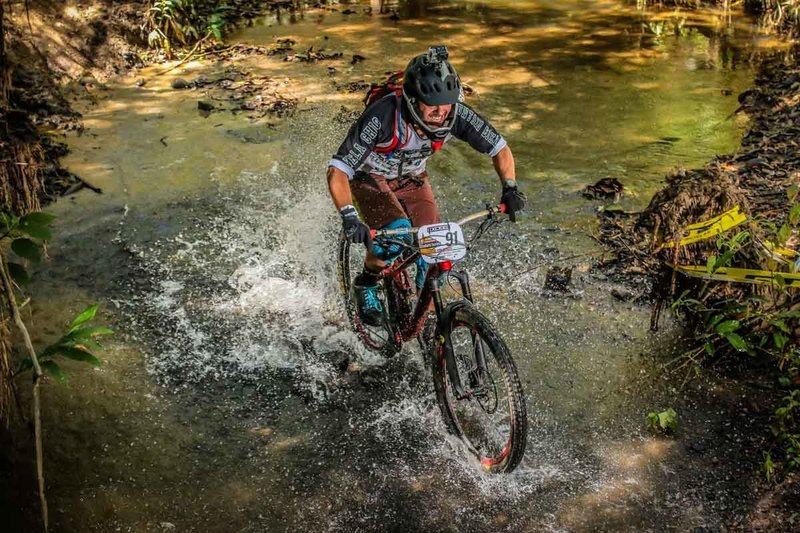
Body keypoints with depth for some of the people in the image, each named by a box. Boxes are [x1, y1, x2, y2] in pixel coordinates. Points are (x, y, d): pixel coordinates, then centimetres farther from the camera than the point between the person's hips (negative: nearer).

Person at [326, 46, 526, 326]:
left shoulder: (457, 114, -26)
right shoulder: (383, 115, -38)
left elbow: (500, 149, -11)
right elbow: (337, 172, -37)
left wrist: (510, 188, -27)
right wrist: (349, 217, -50)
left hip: (411, 178, 4)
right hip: (370, 177, -4)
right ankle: (365, 284, -1)